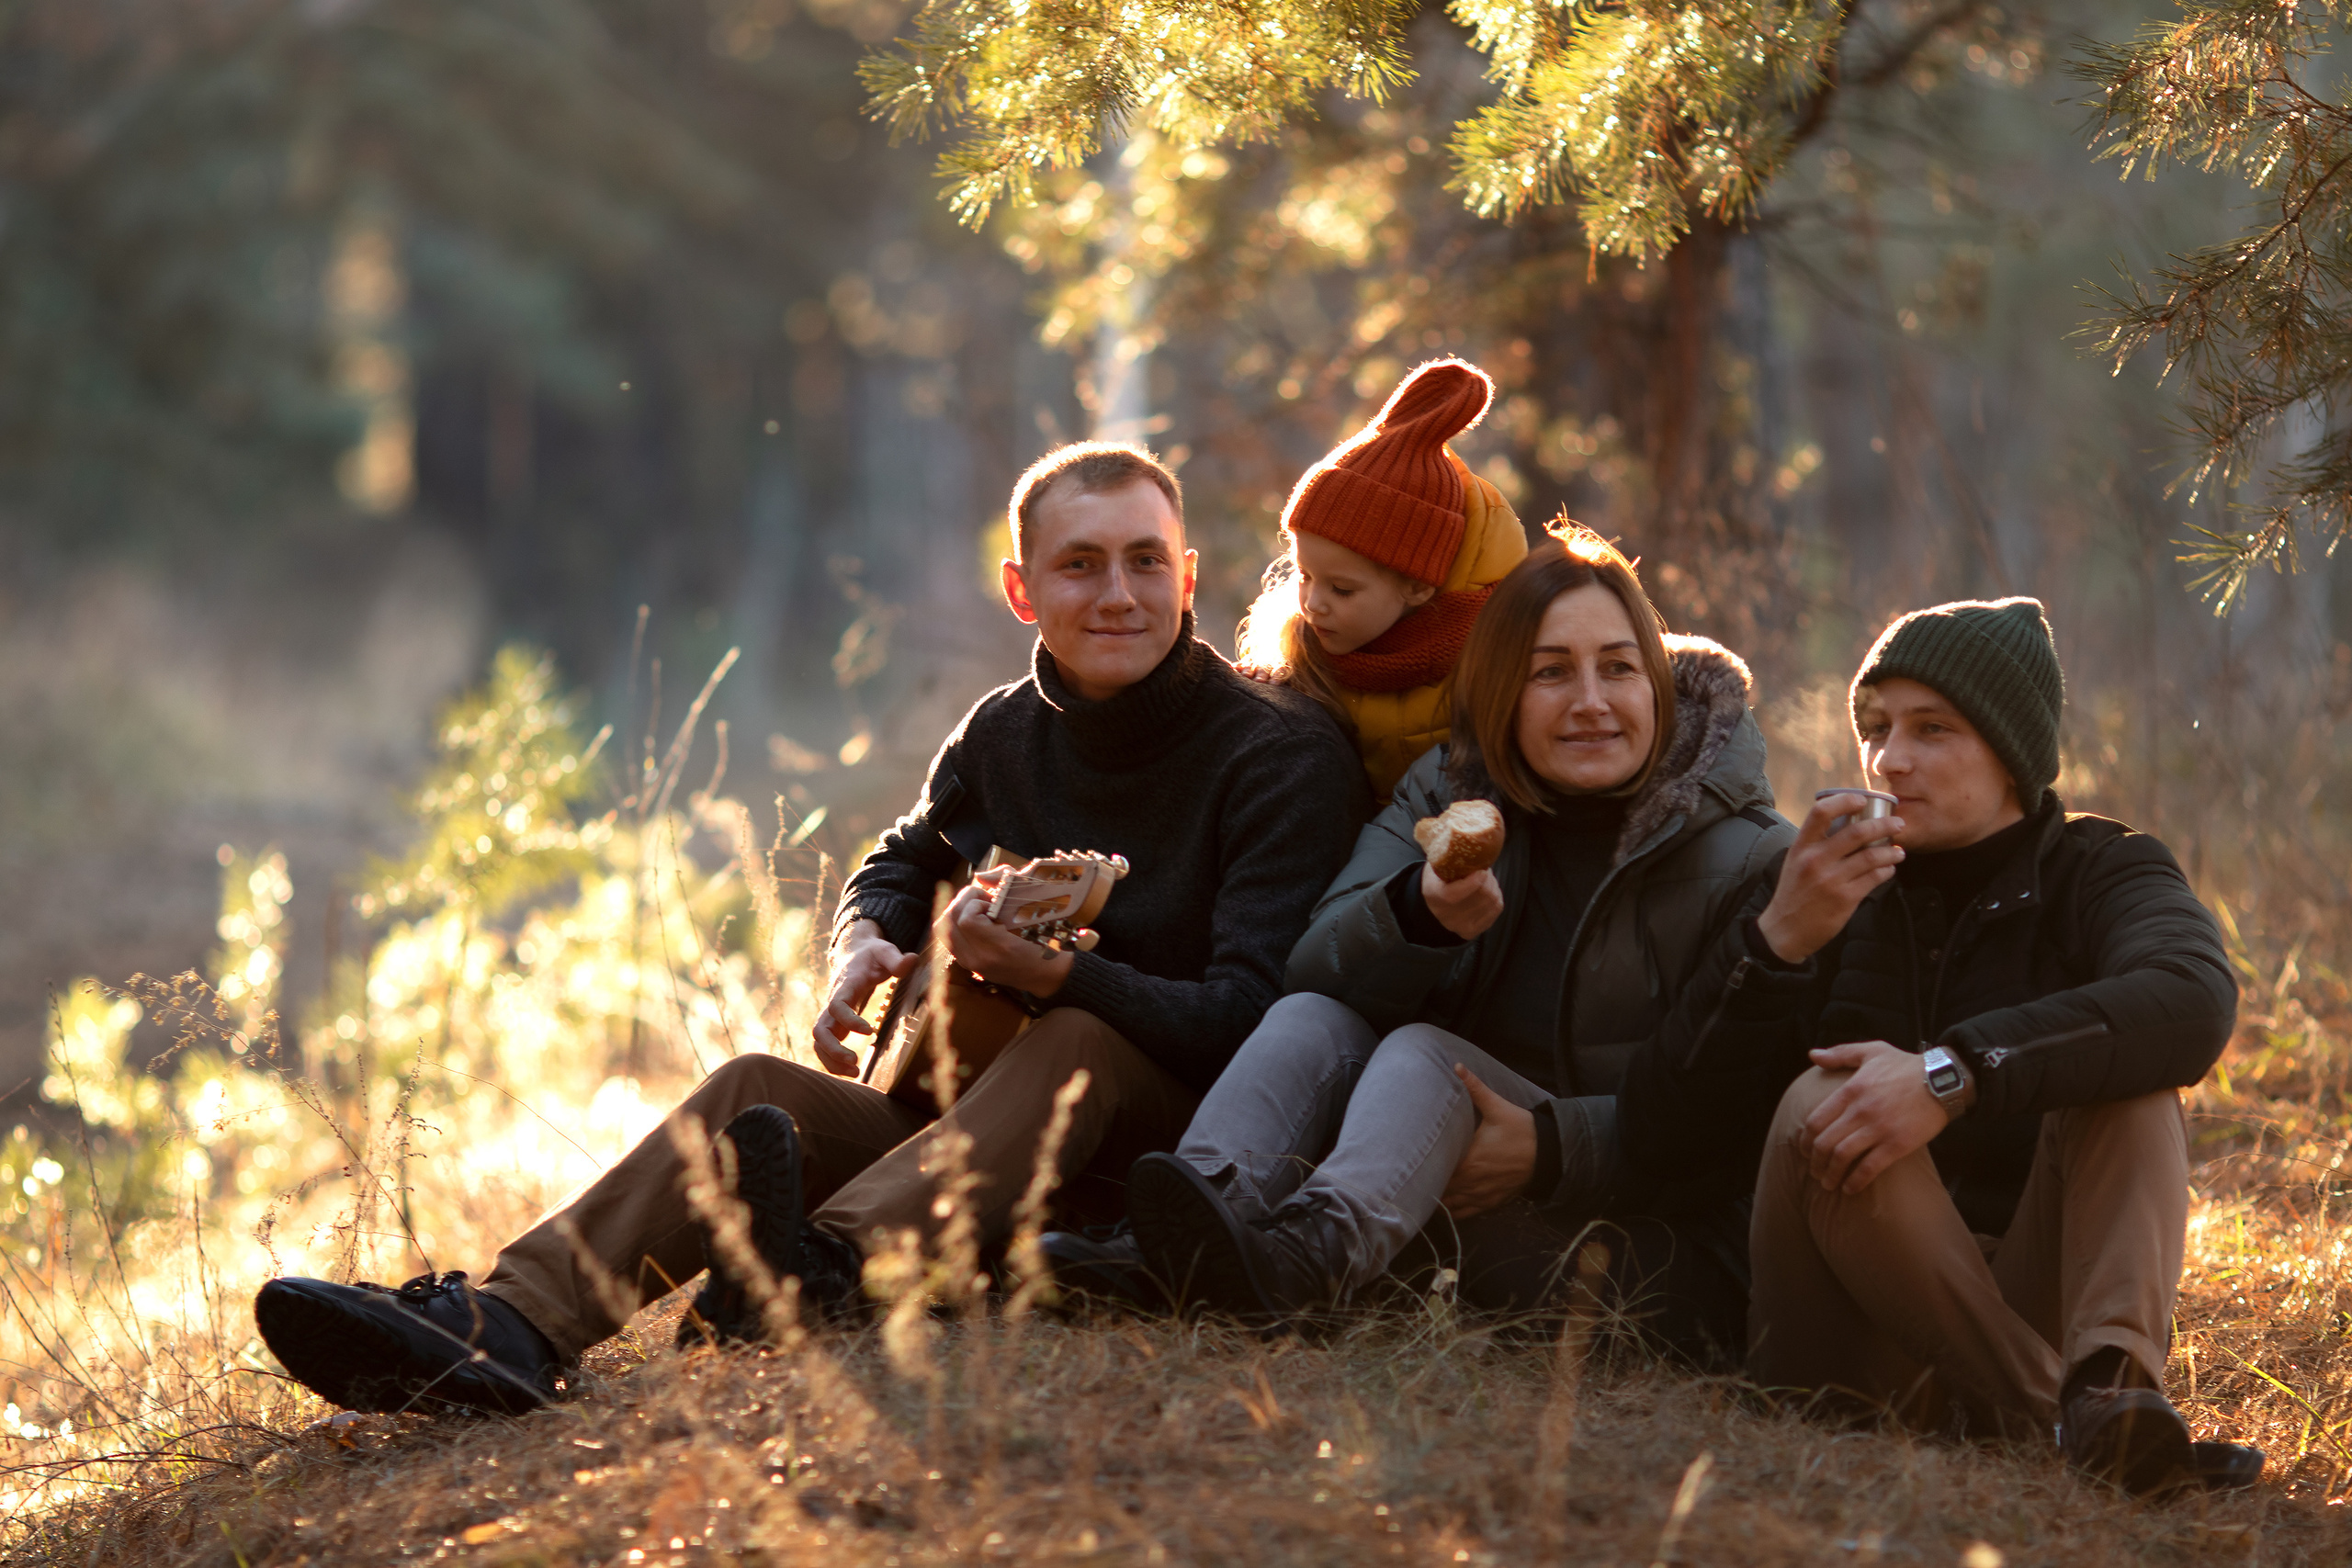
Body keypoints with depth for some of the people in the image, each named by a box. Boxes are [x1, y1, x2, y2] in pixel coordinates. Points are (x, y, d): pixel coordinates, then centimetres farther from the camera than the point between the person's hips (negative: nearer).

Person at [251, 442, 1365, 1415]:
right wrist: (866, 941, 4)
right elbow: (905, 863, 29)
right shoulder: (1003, 736, 8)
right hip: (978, 1116, 5)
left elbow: (1253, 1017, -21)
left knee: (1084, 1042, -36)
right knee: (757, 1090, -17)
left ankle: (831, 1266, -59)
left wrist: (1051, 975, -34)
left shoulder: (1283, 757, -11)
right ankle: (507, 1326, -39)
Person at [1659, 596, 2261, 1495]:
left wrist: (1956, 1071, -34)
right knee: (1819, 1101, -26)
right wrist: (1780, 942, -17)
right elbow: (1707, 1123, -2)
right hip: (1851, 1344, 1)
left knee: (2125, 1069, -20)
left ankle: (2111, 1381, -44)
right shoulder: (1826, 885, 10)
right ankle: (2054, 1418, -37)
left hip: (2032, 1305, 0)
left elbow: (2195, 1001, -22)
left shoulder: (2098, 874, 5)